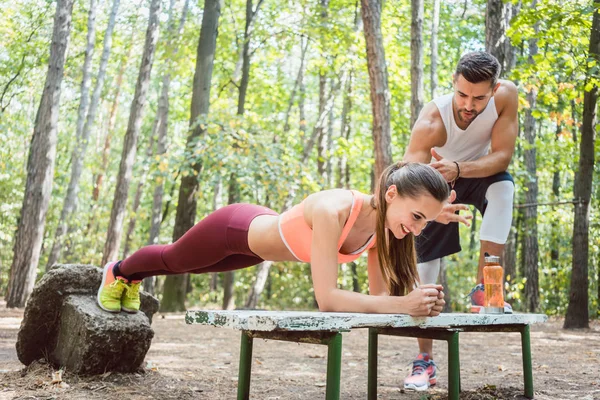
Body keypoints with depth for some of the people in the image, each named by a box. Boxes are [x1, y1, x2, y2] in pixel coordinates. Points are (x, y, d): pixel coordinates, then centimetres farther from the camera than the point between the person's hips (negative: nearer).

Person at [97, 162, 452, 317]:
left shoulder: (383, 226, -22)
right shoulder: (333, 211, -45)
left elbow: (380, 292, -18)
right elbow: (327, 297, -49)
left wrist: (417, 299, -38)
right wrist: (402, 305, -56)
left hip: (262, 233, 6)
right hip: (233, 229, -6)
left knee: (186, 267, 35)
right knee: (171, 260, 27)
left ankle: (134, 278, 67)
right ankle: (118, 272, 62)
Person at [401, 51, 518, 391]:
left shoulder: (506, 95, -29)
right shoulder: (431, 121, -37)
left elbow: (502, 157, -30)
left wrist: (459, 169, -49)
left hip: (481, 173, 2)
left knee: (503, 185, -34)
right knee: (422, 262, -6)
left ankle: (484, 288, -23)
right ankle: (425, 360, 7)